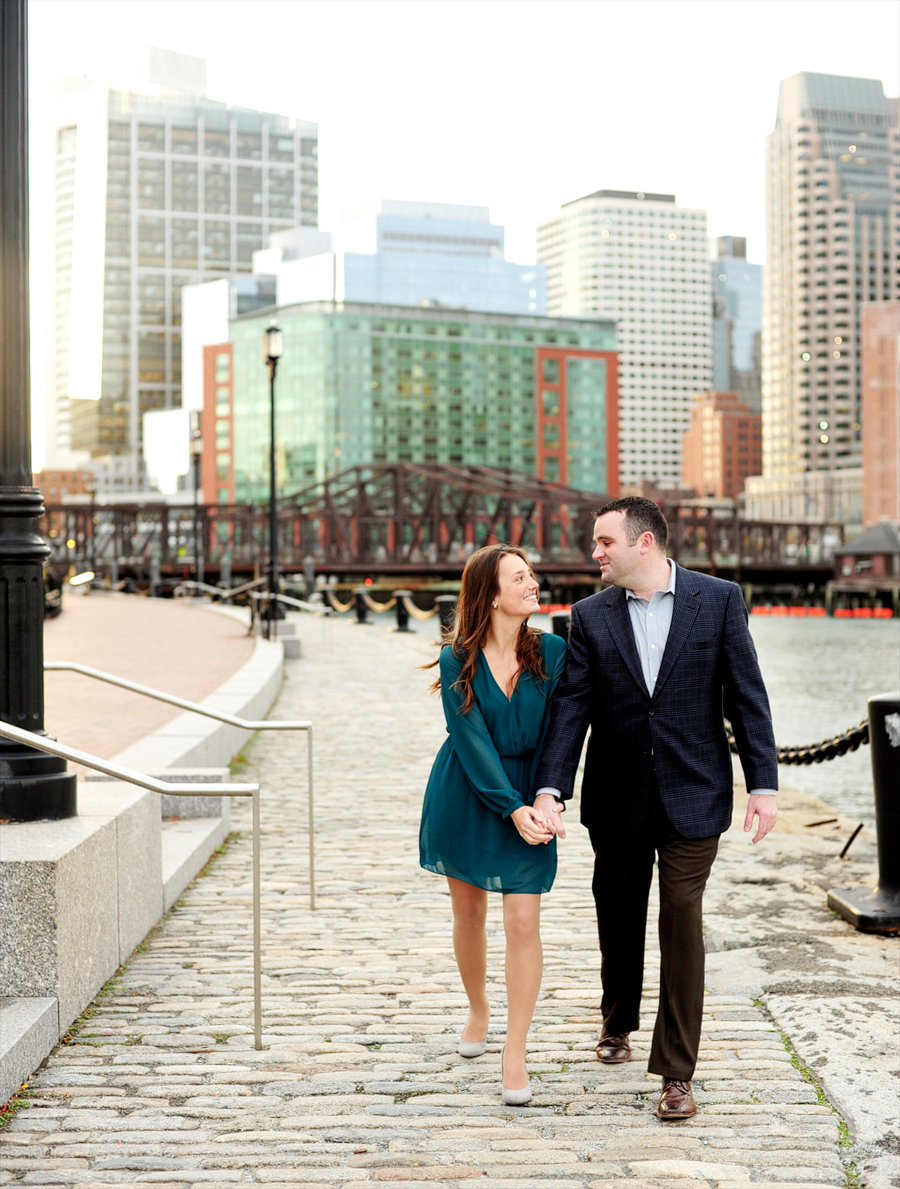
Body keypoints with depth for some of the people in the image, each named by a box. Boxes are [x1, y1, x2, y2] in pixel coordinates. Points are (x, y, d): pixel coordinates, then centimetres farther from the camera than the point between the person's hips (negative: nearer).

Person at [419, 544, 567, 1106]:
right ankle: (479, 1011, 39)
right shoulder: (458, 659, -11)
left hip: (526, 798, 0)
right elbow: (472, 741, -14)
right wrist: (512, 808, -21)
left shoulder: (552, 652, -7)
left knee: (524, 921, -7)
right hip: (466, 796, 0)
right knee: (469, 912, 13)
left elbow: (556, 735, -5)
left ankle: (515, 1054, 0)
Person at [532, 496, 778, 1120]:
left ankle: (677, 1072, 5)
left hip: (692, 793, -2)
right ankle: (618, 1023, 42)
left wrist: (764, 783, -9)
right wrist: (551, 789, -15)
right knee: (618, 916, 16)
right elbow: (572, 707, -4)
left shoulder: (719, 599, -4)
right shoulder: (590, 615, 1)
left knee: (682, 922, -3)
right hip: (618, 798, 3)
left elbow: (747, 695, -4)